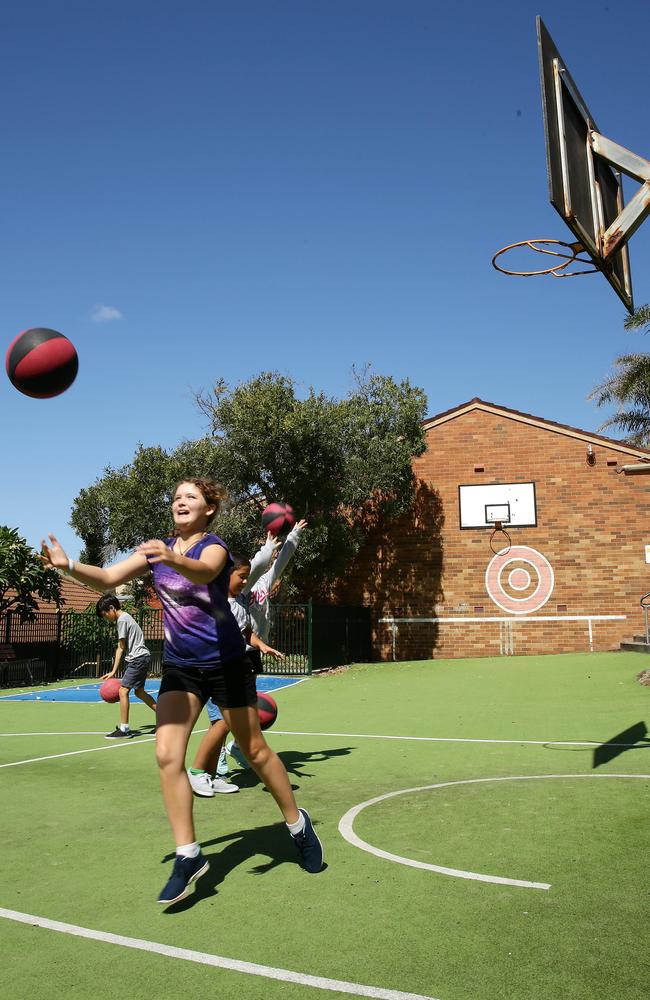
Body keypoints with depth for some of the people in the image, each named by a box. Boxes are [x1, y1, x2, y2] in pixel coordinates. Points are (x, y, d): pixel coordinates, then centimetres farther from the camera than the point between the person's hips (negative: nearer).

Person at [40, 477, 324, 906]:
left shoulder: (214, 546, -14)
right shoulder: (157, 548, 4)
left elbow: (204, 571, -39)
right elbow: (108, 578, -6)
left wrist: (174, 560, -61)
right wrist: (69, 565, -25)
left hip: (226, 662, -5)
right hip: (180, 666, 5)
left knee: (255, 750, 7)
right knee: (167, 754, -10)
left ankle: (298, 824, 29)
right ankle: (189, 857, 2)